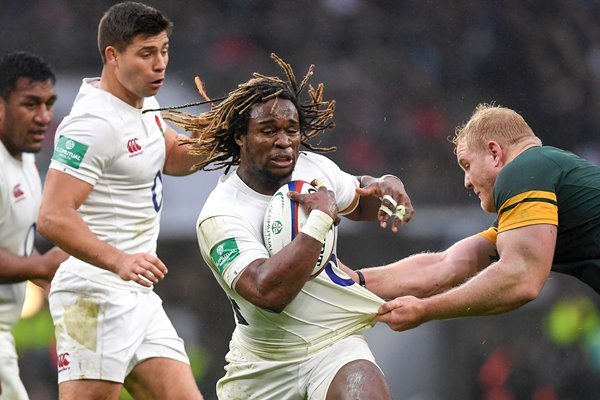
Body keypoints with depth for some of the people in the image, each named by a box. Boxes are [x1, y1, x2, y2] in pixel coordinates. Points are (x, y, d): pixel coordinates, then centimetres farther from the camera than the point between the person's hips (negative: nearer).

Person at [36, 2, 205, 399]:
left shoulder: (145, 105, 13)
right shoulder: (94, 122, -17)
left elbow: (174, 159, 34)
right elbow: (53, 217, -24)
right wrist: (119, 261, -36)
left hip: (138, 295, 9)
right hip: (96, 295, -9)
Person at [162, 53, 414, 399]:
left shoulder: (315, 167, 0)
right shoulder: (221, 216, -18)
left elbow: (360, 201, 25)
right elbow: (268, 292, -33)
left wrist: (388, 186, 0)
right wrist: (321, 218, -27)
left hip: (335, 345, 2)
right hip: (260, 366, -2)